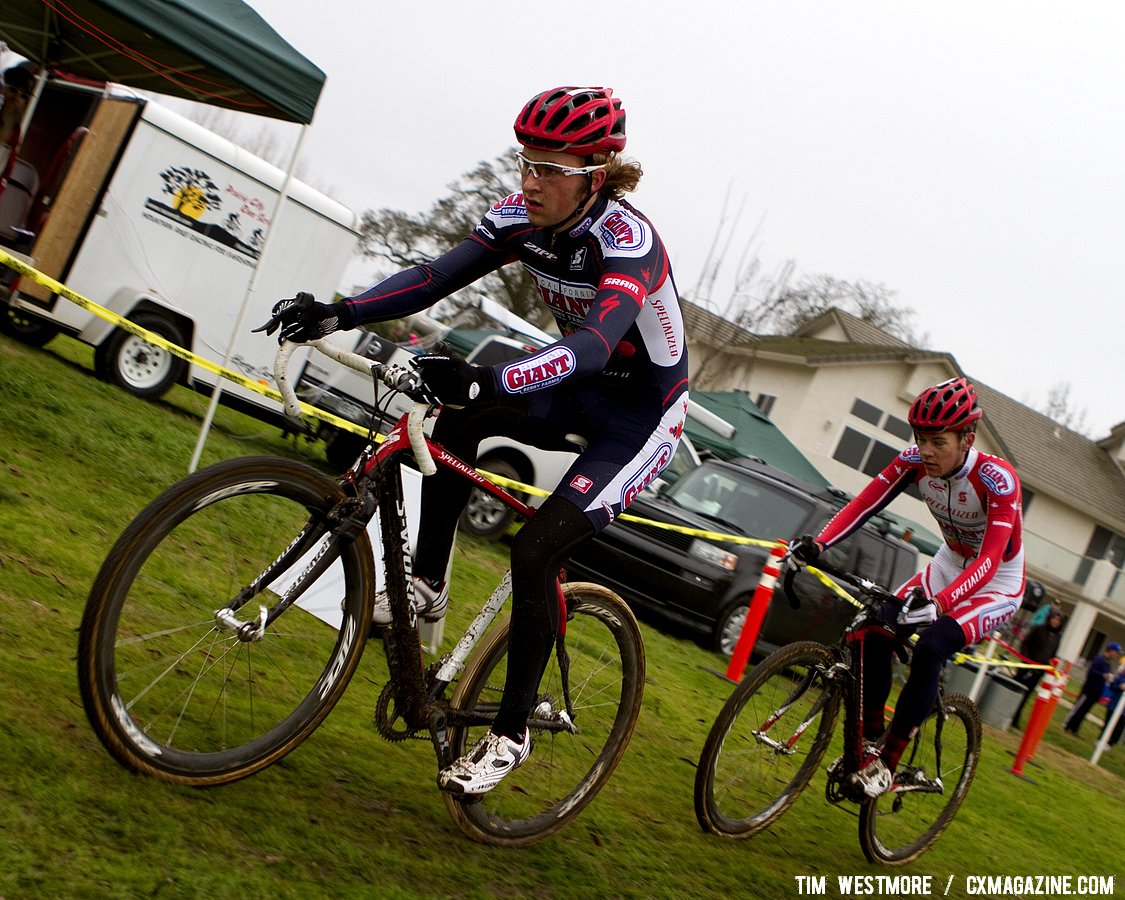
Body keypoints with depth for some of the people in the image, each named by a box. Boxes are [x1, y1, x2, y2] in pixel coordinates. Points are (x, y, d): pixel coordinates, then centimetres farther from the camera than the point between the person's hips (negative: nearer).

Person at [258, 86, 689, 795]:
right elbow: (435, 278, -16)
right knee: (462, 415, -19)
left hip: (643, 412, -7)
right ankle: (427, 586, -3)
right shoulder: (524, 217, -9)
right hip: (580, 390, 7)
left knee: (535, 551, -18)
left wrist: (490, 380, -62)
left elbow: (595, 343, -46)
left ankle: (512, 734, -2)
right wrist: (339, 314, -31)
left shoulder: (629, 242, -30)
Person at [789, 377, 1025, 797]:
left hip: (997, 586, -5)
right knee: (878, 630, -19)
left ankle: (887, 763, -17)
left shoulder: (998, 479, -30)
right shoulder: (916, 461, -16)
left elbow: (989, 560, -38)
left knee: (929, 648, -29)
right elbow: (864, 503, -21)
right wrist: (817, 544, -38)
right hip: (947, 568, 5)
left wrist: (938, 604, -54)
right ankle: (870, 738, -2)